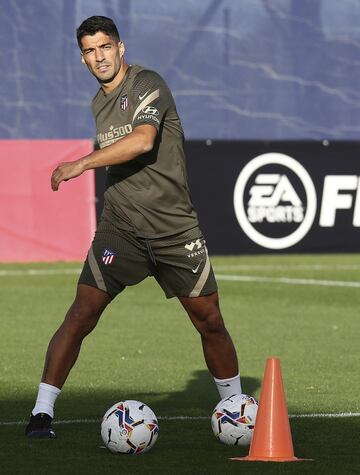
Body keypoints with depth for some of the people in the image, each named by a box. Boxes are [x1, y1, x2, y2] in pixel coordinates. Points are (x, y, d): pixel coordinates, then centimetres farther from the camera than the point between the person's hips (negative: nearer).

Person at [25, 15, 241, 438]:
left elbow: (142, 141, -26)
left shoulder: (147, 85, -9)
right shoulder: (99, 103, 13)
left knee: (210, 321, 3)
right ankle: (41, 413, -7)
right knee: (81, 315, -9)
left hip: (175, 227, -4)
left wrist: (83, 163, -25)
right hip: (120, 226, 4)